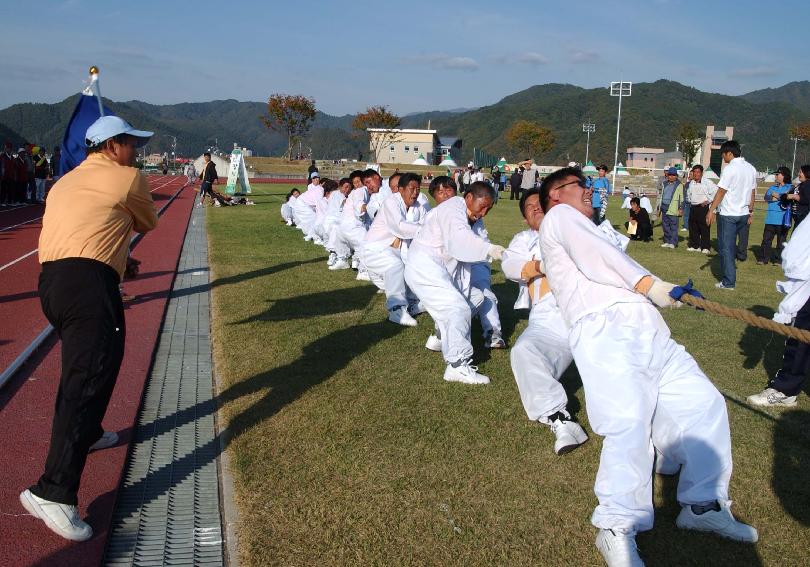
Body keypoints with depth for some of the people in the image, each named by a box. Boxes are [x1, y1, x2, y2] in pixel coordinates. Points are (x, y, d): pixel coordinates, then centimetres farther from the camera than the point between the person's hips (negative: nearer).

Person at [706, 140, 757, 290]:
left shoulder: (730, 169, -14)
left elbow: (721, 192, -16)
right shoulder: (751, 169, 8)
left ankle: (728, 282, 0)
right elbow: (752, 192, 12)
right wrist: (751, 212, 19)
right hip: (743, 213, 7)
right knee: (731, 245, 19)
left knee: (726, 248, -1)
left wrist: (711, 211, -11)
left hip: (728, 214, -7)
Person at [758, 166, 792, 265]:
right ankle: (763, 258, 6)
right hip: (770, 219, 5)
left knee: (781, 240, 3)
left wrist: (776, 196, -2)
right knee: (766, 239, 2)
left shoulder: (790, 187, 2)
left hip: (782, 219, -5)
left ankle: (779, 259, 10)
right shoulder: (772, 187, 18)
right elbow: (766, 197, 2)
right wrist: (780, 198, -8)